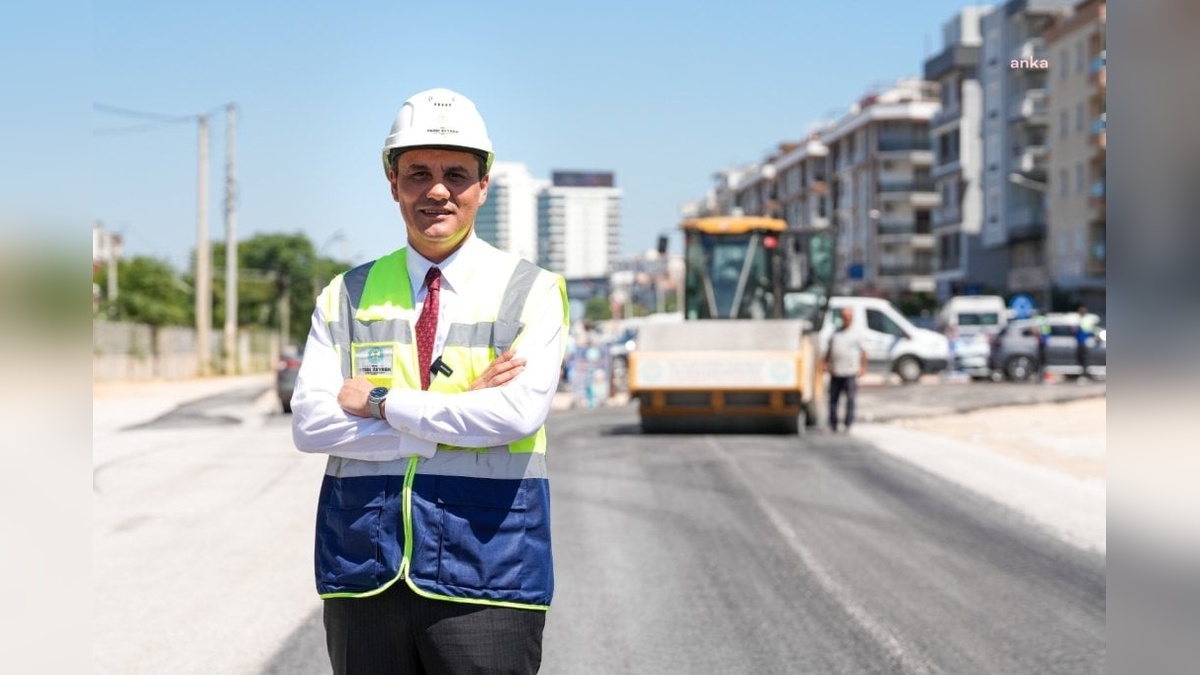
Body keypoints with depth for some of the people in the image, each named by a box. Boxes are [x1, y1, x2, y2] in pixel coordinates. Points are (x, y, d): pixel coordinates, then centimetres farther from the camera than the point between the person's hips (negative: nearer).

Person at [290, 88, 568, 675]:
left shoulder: (532, 292, 3)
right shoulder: (347, 296, 10)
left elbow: (518, 413, -14)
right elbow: (310, 423, -3)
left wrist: (380, 402, -9)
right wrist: (458, 414, -10)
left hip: (485, 577, -2)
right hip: (364, 575, 3)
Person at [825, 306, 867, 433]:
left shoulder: (857, 333, 5)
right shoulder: (835, 332, 15)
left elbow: (862, 352, 6)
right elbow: (829, 350, 21)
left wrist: (863, 367, 0)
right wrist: (826, 363, 13)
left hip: (850, 373, -4)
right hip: (836, 373, 4)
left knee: (850, 399, -6)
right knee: (833, 399, 5)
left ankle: (848, 425, -2)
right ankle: (833, 425, 13)